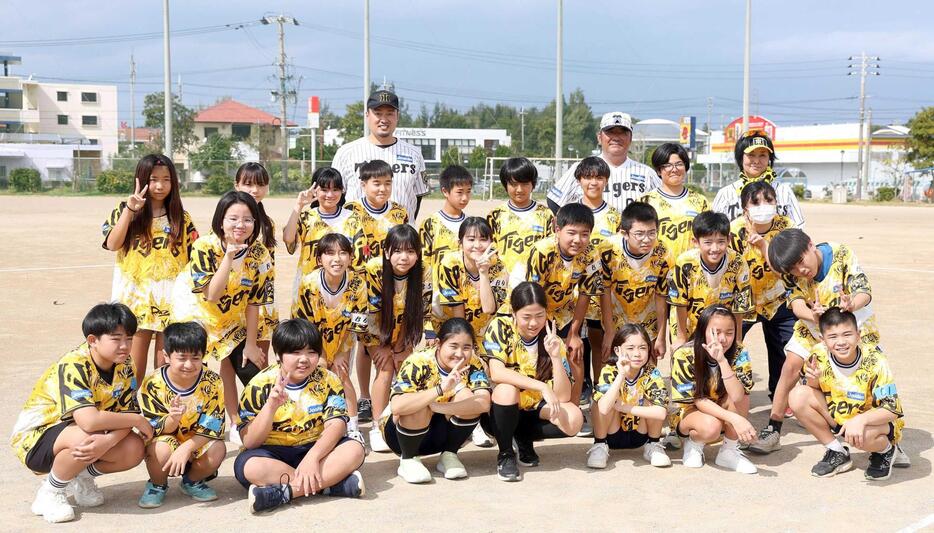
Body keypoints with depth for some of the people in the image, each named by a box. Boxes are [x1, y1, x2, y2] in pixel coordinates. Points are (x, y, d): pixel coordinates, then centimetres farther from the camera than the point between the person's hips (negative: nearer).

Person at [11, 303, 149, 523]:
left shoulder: (124, 366, -7)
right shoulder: (73, 367, -29)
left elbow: (127, 414, -14)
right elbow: (89, 420, -42)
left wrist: (107, 441, -36)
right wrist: (138, 420, -28)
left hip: (77, 432, 6)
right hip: (35, 439, -6)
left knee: (134, 450, -18)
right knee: (88, 436, -37)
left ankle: (81, 477, 10)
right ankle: (49, 494, -10)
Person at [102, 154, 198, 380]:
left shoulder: (181, 218, 6)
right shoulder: (125, 211, 3)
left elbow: (192, 259, 6)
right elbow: (112, 244, -11)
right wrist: (129, 210, -16)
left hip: (170, 301, 1)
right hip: (136, 298, -1)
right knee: (134, 370, 1)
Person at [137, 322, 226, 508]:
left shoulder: (213, 383, -15)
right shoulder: (152, 385, -17)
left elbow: (213, 426, -17)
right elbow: (156, 429, -15)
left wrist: (186, 448, -30)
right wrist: (172, 419, -38)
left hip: (198, 444, 2)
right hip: (166, 441, -1)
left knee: (218, 449, -29)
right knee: (160, 450, -35)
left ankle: (193, 481, 6)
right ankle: (157, 484, 2)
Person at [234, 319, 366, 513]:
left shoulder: (327, 381, -2)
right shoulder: (260, 385, -8)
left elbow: (336, 425, -13)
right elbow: (249, 442, -12)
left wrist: (312, 457, -31)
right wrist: (271, 406, -28)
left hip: (316, 449, 2)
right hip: (272, 453, -2)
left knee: (355, 450, -24)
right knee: (249, 466, -33)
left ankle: (282, 492, -30)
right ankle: (332, 481, -28)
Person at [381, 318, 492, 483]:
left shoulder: (472, 364, -14)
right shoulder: (418, 363, -26)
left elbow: (484, 403, -31)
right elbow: (396, 406, -42)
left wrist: (439, 407, -40)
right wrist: (441, 388, -50)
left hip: (439, 432, 4)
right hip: (403, 434, -3)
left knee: (466, 398, -22)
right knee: (419, 407, -35)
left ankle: (449, 455, -3)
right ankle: (408, 460, -9)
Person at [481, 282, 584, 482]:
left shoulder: (553, 340, -8)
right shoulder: (500, 327, -15)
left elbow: (563, 397, -16)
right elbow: (496, 373, -31)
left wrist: (555, 356, -29)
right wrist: (542, 387, -38)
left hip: (532, 411, 3)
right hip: (498, 412, -2)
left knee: (573, 419, -25)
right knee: (507, 389, -35)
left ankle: (524, 439, 5)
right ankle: (505, 454, -11)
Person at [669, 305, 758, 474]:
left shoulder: (738, 356, -17)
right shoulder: (684, 355, -23)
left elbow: (737, 397, -33)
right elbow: (698, 400, -23)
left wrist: (722, 360, -42)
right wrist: (735, 419, -36)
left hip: (720, 412, 3)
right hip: (688, 412, -3)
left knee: (740, 398, -30)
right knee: (711, 427, -36)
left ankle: (729, 451, -9)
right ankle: (693, 443, 0)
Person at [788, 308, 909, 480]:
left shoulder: (874, 361, -25)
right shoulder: (819, 354, -16)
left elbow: (891, 409, -26)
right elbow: (812, 390, -2)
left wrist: (860, 420, -44)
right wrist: (812, 380, -27)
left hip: (874, 420, -5)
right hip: (839, 417, 5)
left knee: (863, 435, -40)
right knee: (798, 396, -18)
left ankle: (887, 450, 1)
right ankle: (837, 453, -1)